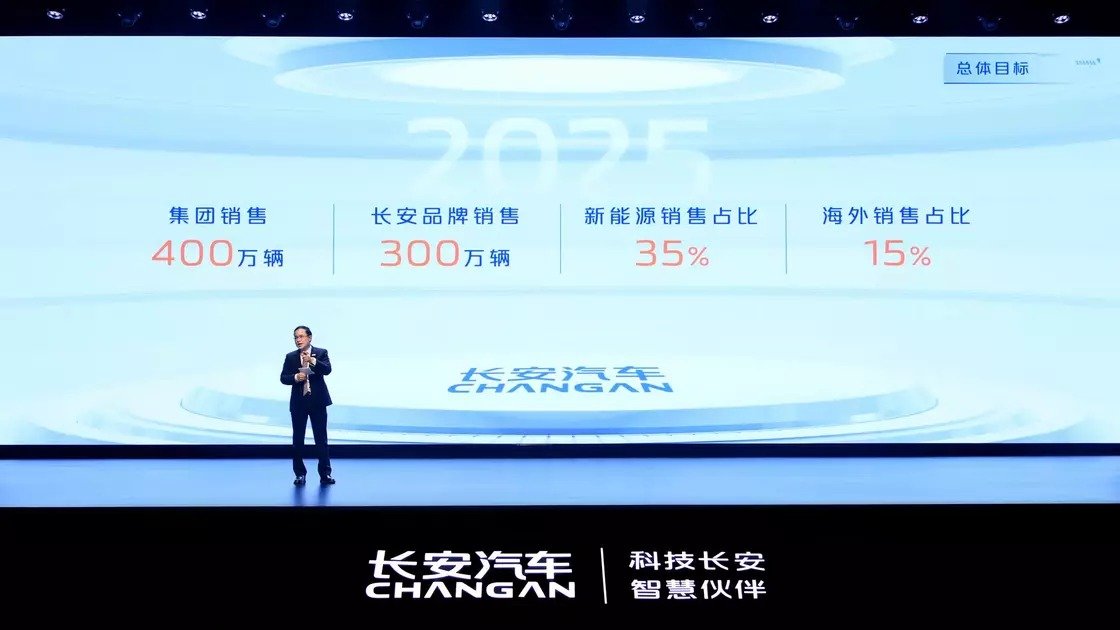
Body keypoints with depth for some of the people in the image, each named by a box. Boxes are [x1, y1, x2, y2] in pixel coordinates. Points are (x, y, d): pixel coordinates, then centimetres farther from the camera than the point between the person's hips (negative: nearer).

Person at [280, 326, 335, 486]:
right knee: (297, 439, 4)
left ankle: (325, 474, 5)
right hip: (298, 402, 2)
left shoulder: (321, 353, 1)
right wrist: (295, 377, -18)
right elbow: (283, 378, 2)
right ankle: (300, 474, 13)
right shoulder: (290, 357, 7)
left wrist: (312, 361, -31)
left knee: (321, 438, 0)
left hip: (318, 401, -2)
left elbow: (327, 370, -15)